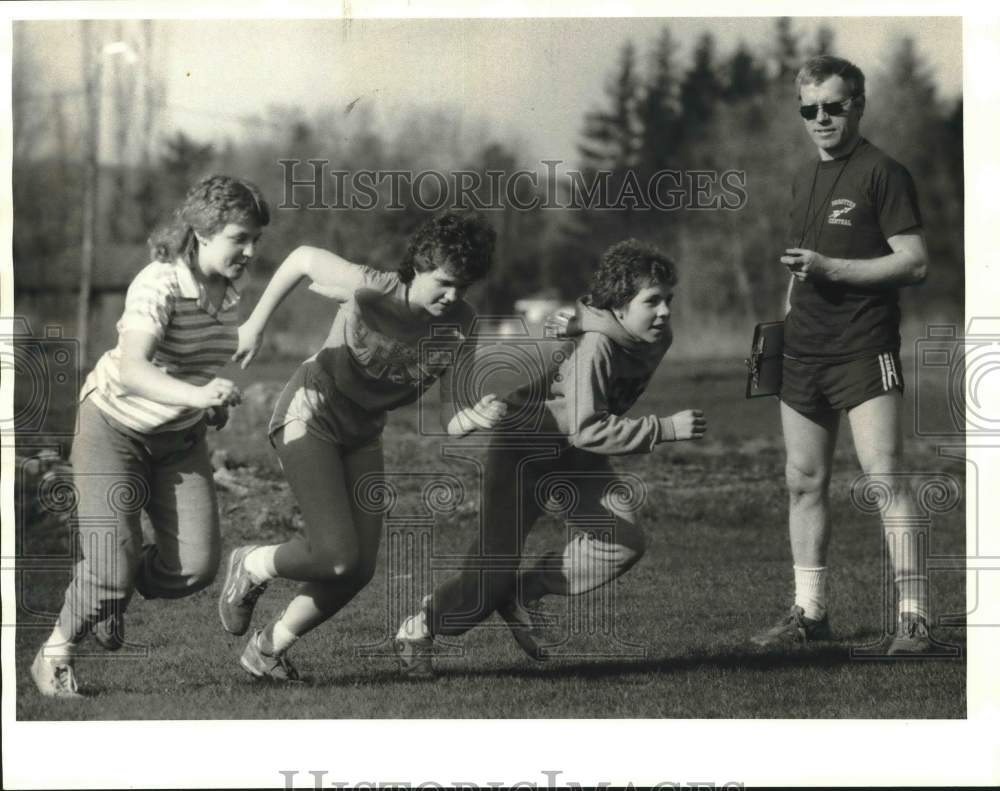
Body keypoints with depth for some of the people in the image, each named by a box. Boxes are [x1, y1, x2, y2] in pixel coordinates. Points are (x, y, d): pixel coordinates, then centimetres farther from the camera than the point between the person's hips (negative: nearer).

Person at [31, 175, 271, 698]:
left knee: (197, 565, -9)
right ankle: (55, 654, 15)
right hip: (115, 428, -6)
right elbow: (132, 370, -44)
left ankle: (114, 594, 22)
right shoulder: (159, 286, -28)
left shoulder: (228, 291, -6)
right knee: (113, 566, -13)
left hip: (179, 439, 6)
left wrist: (214, 403, 7)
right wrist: (196, 395, -58)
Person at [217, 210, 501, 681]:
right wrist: (255, 325, -5)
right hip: (308, 416, -6)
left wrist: (476, 417, -34)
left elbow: (448, 420, -11)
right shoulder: (374, 290, -26)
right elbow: (303, 258, -11)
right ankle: (251, 568, 11)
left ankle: (270, 648, 19)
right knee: (335, 555, -20)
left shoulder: (460, 326, -10)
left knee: (359, 569, -1)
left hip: (362, 435, 6)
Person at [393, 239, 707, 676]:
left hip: (574, 457, 7)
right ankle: (418, 629, 19)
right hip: (524, 447, -7)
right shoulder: (594, 346, -35)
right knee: (496, 562, -6)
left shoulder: (656, 339, -9)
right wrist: (664, 429, -43)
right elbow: (586, 429, -42)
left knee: (623, 541, -12)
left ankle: (521, 593, 8)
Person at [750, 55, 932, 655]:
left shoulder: (883, 173, -6)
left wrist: (831, 268, -17)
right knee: (805, 482, 8)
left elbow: (916, 262, -13)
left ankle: (914, 616, -12)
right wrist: (783, 327, 19)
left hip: (865, 351, -8)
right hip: (804, 353, 8)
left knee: (885, 477, -14)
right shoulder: (806, 180, 18)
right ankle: (810, 613, 16)